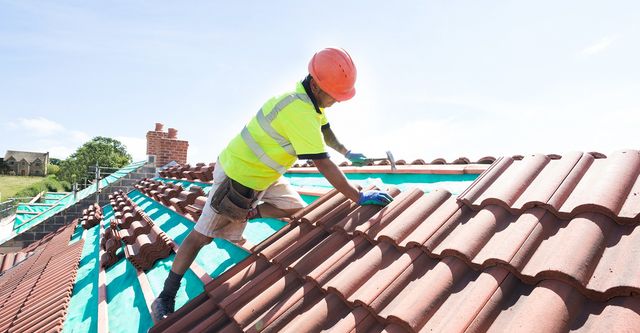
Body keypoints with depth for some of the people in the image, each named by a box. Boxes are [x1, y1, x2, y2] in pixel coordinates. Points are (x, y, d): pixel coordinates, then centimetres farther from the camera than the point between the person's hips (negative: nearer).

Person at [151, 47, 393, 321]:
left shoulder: (308, 97, -2)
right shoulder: (301, 111, -32)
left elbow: (325, 130, 17)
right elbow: (323, 164, -33)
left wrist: (347, 153, 24)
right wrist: (359, 198, -28)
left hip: (264, 175, 9)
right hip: (238, 177, -9)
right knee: (203, 234, 1)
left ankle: (248, 213, 23)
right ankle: (165, 299, 15)